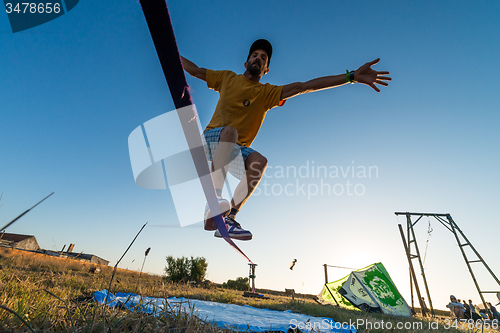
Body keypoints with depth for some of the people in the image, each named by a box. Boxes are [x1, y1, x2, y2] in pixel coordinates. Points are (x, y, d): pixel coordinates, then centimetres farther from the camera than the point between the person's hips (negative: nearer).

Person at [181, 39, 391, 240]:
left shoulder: (268, 93, 6)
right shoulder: (228, 78, 10)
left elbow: (304, 86, -4)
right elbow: (194, 70, 20)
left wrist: (352, 76, -9)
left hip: (236, 150, 2)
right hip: (212, 140, -1)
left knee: (259, 161, -30)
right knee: (230, 131, -35)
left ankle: (228, 218, -28)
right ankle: (214, 201, -47)